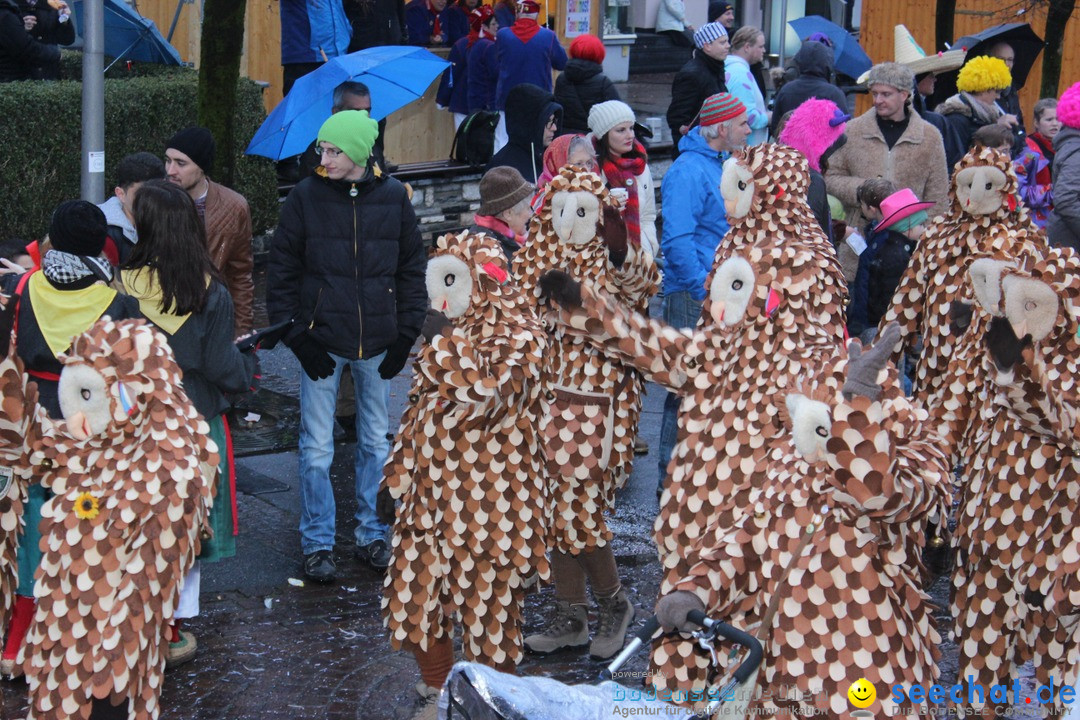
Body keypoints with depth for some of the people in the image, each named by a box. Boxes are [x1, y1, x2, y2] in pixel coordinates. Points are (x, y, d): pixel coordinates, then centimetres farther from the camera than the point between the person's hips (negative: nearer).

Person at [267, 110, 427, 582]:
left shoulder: (393, 198, -1)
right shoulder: (306, 197, -5)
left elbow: (411, 269, 7)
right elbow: (281, 272, -1)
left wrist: (406, 335, 1)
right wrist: (295, 336, -8)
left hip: (377, 343, 2)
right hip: (321, 342, -2)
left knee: (376, 441, 12)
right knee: (317, 448, 2)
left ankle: (371, 534, 26)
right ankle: (317, 543, 13)